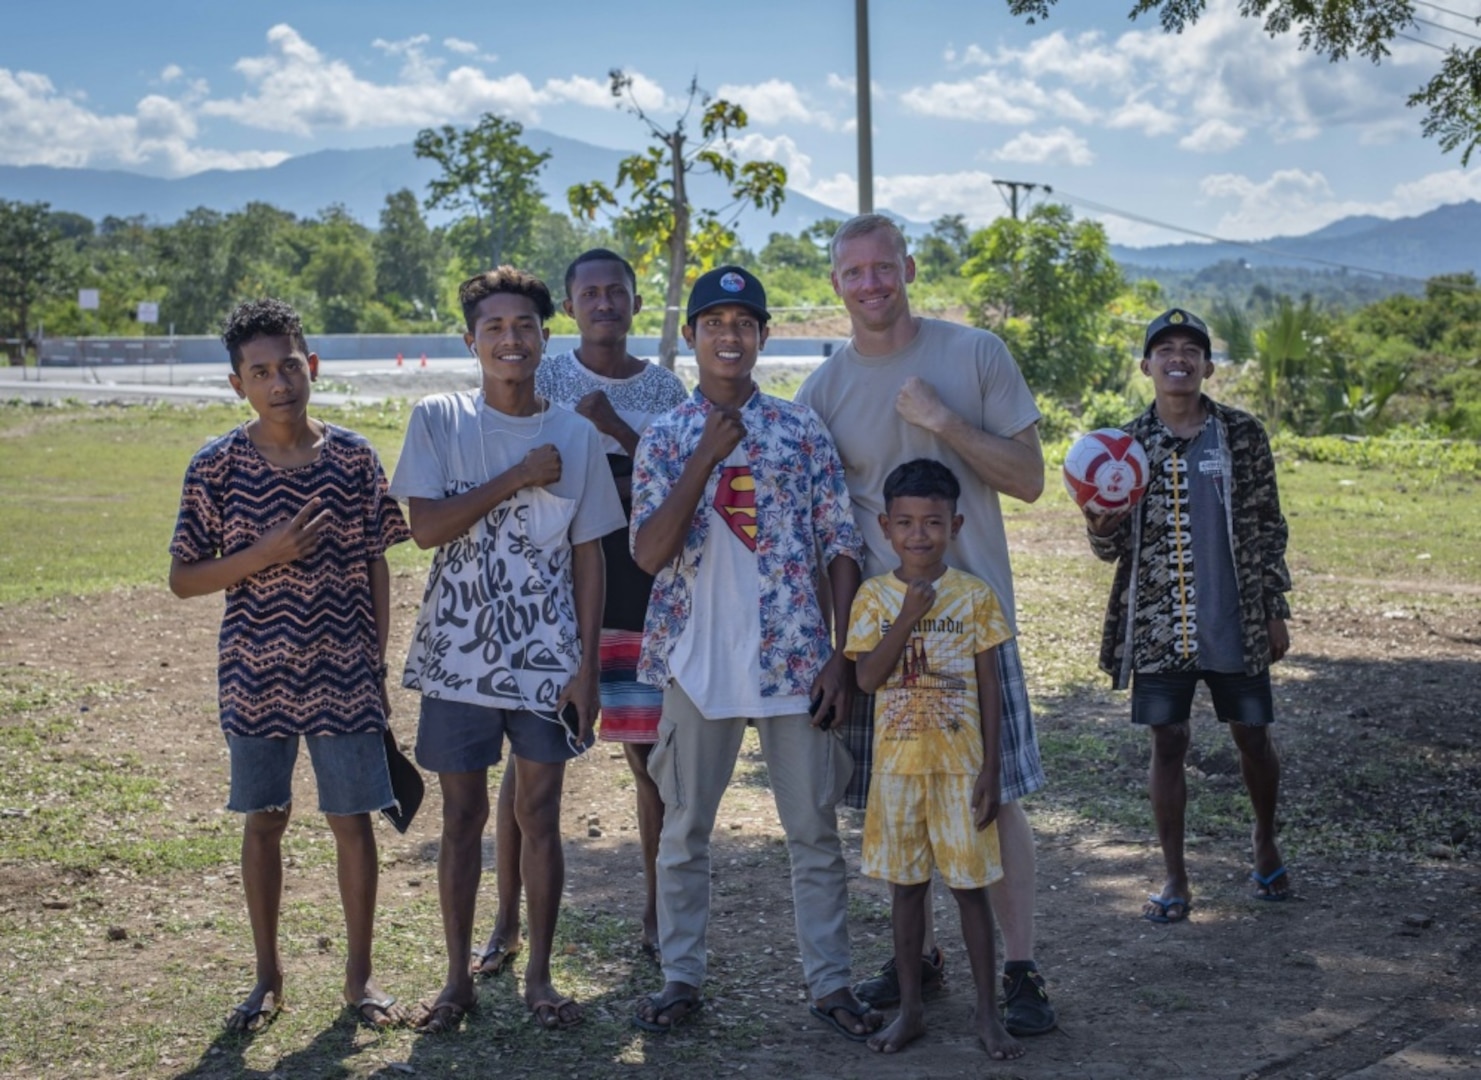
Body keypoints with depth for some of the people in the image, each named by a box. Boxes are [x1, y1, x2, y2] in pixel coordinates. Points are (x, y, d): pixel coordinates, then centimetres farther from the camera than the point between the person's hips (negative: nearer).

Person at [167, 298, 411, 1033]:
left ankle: (360, 974, 21)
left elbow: (376, 566, 2)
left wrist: (377, 663, 1)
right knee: (263, 821, 11)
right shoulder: (216, 467, -6)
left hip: (343, 673, 0)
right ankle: (268, 977, 26)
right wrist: (266, 553, -18)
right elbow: (183, 579, -3)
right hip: (256, 676, 0)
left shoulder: (353, 458, -4)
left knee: (354, 820, 6)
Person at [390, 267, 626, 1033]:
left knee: (541, 813, 6)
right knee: (462, 815, 7)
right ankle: (458, 978, 20)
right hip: (460, 653, -1)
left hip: (547, 657, 1)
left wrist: (586, 665, -3)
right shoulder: (439, 421, -1)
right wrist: (516, 479, -14)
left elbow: (587, 558, 3)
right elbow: (425, 527, -12)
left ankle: (539, 976, 19)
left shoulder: (574, 435, 2)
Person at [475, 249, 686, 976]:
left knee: (652, 756, 4)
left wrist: (618, 430, -14)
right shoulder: (546, 379, 2)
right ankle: (508, 923, 12)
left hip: (642, 594, 1)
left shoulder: (664, 388, 6)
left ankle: (657, 916, 19)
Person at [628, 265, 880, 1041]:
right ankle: (680, 977, 21)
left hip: (792, 660, 0)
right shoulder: (663, 440, 3)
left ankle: (829, 982, 17)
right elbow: (649, 554, -9)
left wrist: (841, 656, -5)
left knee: (815, 829, 6)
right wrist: (704, 459, -15)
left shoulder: (802, 431, 2)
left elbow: (840, 549, 2)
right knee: (684, 828, 9)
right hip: (697, 664, 0)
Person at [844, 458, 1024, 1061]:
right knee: (907, 886, 10)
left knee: (970, 887, 3)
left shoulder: (975, 595, -2)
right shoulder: (875, 597, 0)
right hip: (898, 763, 1)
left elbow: (990, 688, -1)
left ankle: (988, 1012, 15)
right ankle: (910, 1010, 21)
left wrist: (991, 768, -5)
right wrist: (909, 615, -19)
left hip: (960, 763, -1)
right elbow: (867, 678, -11)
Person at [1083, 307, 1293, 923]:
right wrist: (1100, 528, -17)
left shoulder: (1242, 435, 0)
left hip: (1234, 622, 0)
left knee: (1252, 735, 10)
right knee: (1168, 743, 3)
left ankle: (1266, 842, 36)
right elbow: (1115, 548, 6)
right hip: (1159, 625, 0)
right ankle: (1174, 879, 12)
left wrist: (1276, 612, 2)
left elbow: (1267, 527, 4)